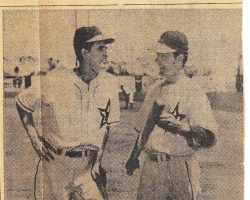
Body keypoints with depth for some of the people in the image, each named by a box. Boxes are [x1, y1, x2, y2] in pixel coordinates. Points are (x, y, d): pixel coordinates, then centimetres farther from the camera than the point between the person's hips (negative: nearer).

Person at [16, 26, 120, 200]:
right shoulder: (55, 80, -10)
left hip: (89, 164, 2)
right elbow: (22, 103, 4)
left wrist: (98, 160, 1)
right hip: (55, 163, -1)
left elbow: (107, 125, 8)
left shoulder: (110, 84, -2)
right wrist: (34, 138, -2)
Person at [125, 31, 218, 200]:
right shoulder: (155, 89, 12)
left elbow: (210, 139, -16)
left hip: (179, 168, -6)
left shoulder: (194, 93, -9)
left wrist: (185, 127, -30)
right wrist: (134, 156, 21)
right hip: (151, 165, 6)